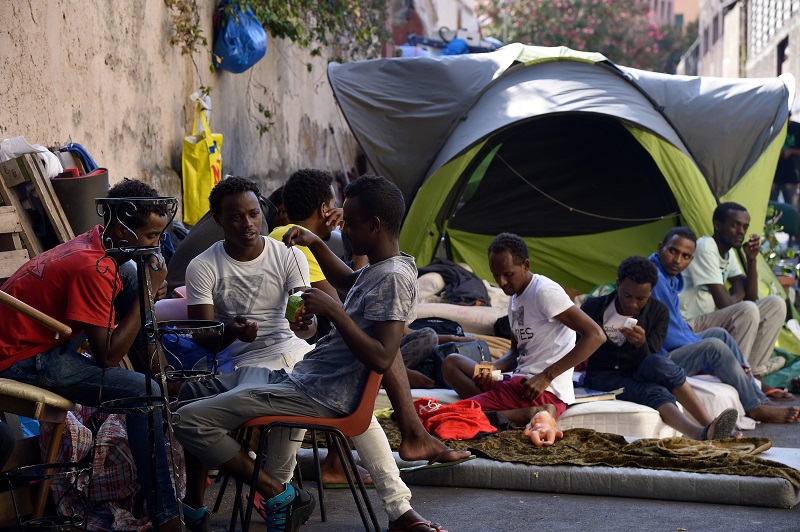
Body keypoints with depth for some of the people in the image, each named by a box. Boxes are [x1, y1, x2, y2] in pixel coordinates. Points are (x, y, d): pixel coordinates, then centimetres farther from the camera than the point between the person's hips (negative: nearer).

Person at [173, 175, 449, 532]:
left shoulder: (393, 277, -20)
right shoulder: (379, 268, 11)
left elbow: (381, 360, -29)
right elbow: (346, 281, 36)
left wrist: (333, 311, -24)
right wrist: (316, 244, 21)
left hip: (319, 395, -11)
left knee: (189, 419, -17)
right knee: (194, 391, 20)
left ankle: (279, 495, -7)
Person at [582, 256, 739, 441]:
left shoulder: (658, 312, 0)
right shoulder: (593, 307, -3)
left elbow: (647, 364, -6)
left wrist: (640, 344, -26)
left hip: (638, 375, 2)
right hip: (603, 377, -2)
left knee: (658, 363, -36)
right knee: (653, 392, -35)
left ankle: (708, 427, -43)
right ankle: (702, 433, -62)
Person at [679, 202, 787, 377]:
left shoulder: (729, 253, 12)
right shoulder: (705, 248, -18)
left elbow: (751, 296, 10)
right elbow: (723, 303, -22)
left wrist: (751, 259, -1)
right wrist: (739, 293, 1)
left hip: (708, 321, 10)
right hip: (688, 328, -10)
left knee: (776, 304, 4)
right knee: (748, 310, -31)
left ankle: (753, 367, 6)